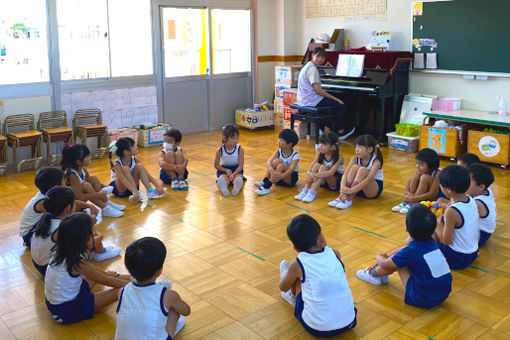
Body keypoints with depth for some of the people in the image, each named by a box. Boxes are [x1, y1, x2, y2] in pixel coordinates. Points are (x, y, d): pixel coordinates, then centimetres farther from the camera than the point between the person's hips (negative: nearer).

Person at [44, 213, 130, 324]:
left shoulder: (60, 252, -5)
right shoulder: (77, 262, -27)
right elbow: (106, 281, -13)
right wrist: (130, 284, -3)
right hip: (66, 312, -8)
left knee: (95, 274, 17)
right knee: (119, 292, -12)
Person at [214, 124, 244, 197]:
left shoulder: (240, 149, -12)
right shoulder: (220, 150, -11)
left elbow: (240, 165, -11)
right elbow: (216, 165, -1)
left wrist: (233, 174, -29)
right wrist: (226, 170, -18)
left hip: (236, 170, 1)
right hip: (223, 169, 0)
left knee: (238, 178, -34)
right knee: (224, 178, -35)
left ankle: (237, 188, -65)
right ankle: (223, 188, -65)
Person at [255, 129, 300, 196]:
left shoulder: (295, 155, -17)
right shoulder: (278, 152, -5)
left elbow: (291, 169, -33)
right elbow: (269, 162, -22)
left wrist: (281, 176, -52)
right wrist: (272, 171, -45)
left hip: (291, 178, -4)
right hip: (279, 178, 4)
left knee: (281, 166, -31)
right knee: (276, 161, -22)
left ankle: (266, 187, -39)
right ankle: (264, 182, -29)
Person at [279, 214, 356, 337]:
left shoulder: (298, 264, -6)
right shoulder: (335, 254, 0)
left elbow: (283, 287, 15)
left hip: (316, 329, -3)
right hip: (347, 323, 3)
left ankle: (294, 296, 43)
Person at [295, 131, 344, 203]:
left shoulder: (338, 157, -21)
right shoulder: (320, 154, -6)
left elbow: (331, 172, -34)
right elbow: (311, 166, -16)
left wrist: (316, 174, -47)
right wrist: (309, 172, -40)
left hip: (336, 182, -5)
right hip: (323, 181, 5)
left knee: (323, 167, -30)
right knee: (317, 165, -24)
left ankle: (312, 192, -38)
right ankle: (305, 190, -29)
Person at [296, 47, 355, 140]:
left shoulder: (307, 66, 15)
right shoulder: (312, 69, -17)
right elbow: (318, 91, -22)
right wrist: (335, 98, -12)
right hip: (312, 101, -10)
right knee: (341, 106, -1)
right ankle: (340, 132, 12)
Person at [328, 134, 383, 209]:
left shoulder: (376, 162, -21)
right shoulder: (355, 158, -9)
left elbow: (368, 179, -34)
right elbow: (345, 174, -20)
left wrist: (351, 190, -46)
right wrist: (343, 188, -40)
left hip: (374, 190, -4)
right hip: (358, 188, 4)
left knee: (362, 169, -31)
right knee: (355, 167, -24)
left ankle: (349, 199, -37)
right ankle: (342, 197, -30)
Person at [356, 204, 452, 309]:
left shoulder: (411, 251, -20)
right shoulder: (431, 242, 1)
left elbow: (385, 264, -4)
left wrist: (379, 257, 18)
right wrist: (386, 256, 21)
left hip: (425, 300, -7)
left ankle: (373, 274, 25)